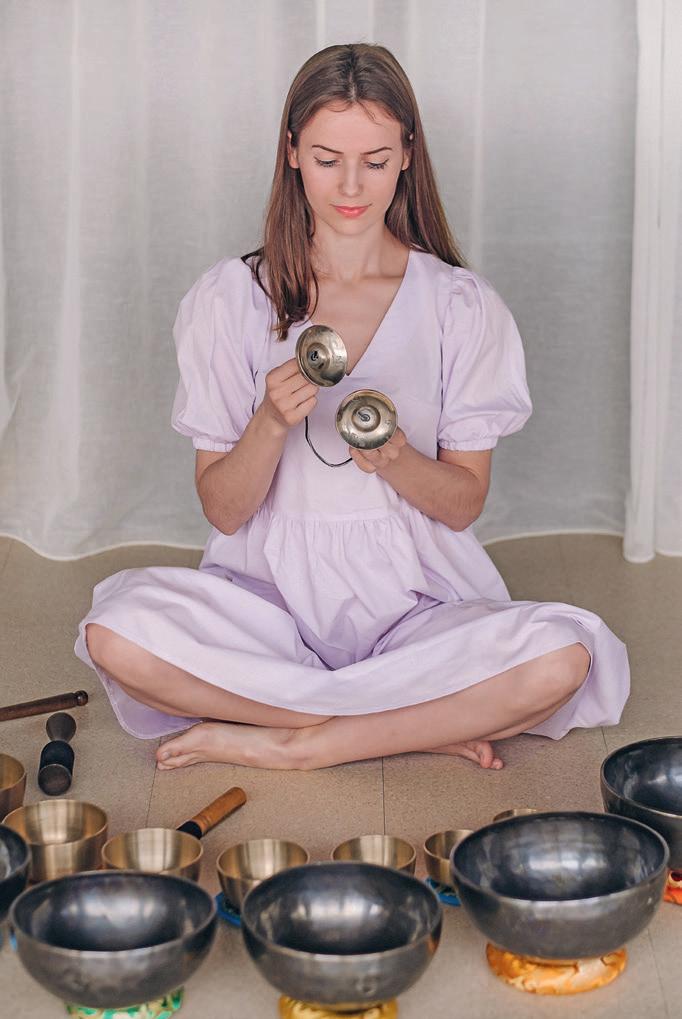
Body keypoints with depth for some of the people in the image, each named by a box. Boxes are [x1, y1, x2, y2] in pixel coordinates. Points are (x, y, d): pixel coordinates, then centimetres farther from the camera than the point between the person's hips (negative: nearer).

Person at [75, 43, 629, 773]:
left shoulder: (463, 306, 1)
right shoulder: (230, 299, 0)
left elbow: (464, 503, 1)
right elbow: (223, 511, -1)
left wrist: (392, 458, -20)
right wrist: (272, 422, -21)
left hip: (413, 598, 0)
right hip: (271, 592, 0)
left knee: (563, 657, -30)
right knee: (115, 633, -30)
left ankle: (280, 745, -15)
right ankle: (427, 724, -16)